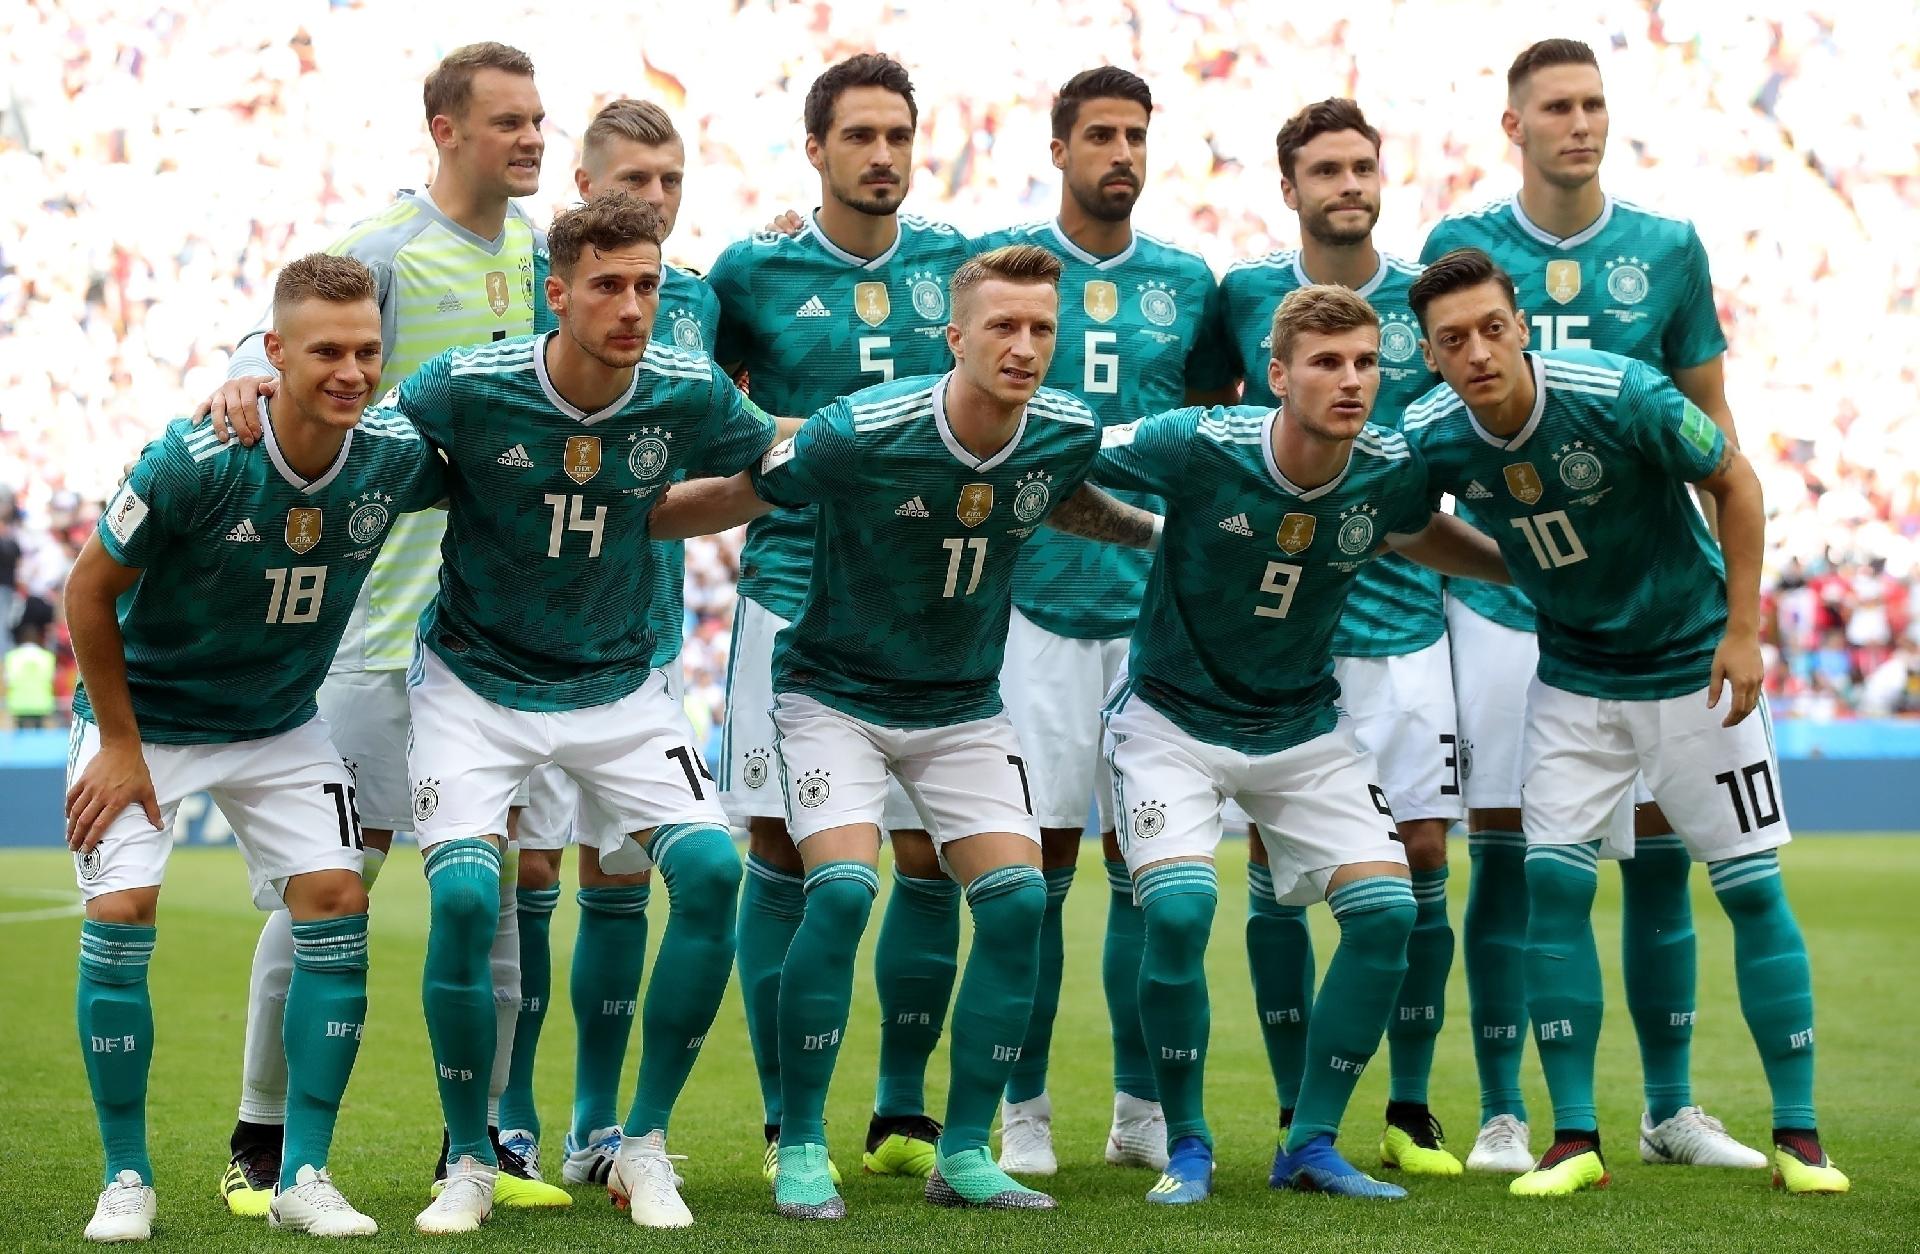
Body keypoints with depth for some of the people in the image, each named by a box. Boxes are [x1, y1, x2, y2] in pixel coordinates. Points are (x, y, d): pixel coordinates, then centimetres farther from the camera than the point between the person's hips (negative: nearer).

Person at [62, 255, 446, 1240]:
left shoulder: (396, 457, -17)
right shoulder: (194, 461, -28)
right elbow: (90, 589, -15)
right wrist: (121, 744, -11)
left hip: (283, 725, 3)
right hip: (146, 715, -3)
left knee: (336, 900, -10)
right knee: (121, 910, -16)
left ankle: (303, 1176, 0)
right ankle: (126, 1177, 0)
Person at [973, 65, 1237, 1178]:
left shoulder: (1186, 281, 10)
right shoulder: (1001, 263, 2)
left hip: (1155, 605, 2)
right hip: (1036, 600, -2)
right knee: (1040, 858, -3)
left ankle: (1144, 1107, 13)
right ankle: (1025, 1109, 6)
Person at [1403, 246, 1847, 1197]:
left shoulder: (1622, 396, -26)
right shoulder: (1432, 438, -15)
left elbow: (1733, 480, -11)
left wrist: (1742, 631, -12)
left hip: (1691, 663, -3)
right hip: (1574, 675, 3)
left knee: (1753, 888, -2)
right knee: (1553, 882, -9)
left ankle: (1797, 1133, 7)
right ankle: (1575, 1139, 0)